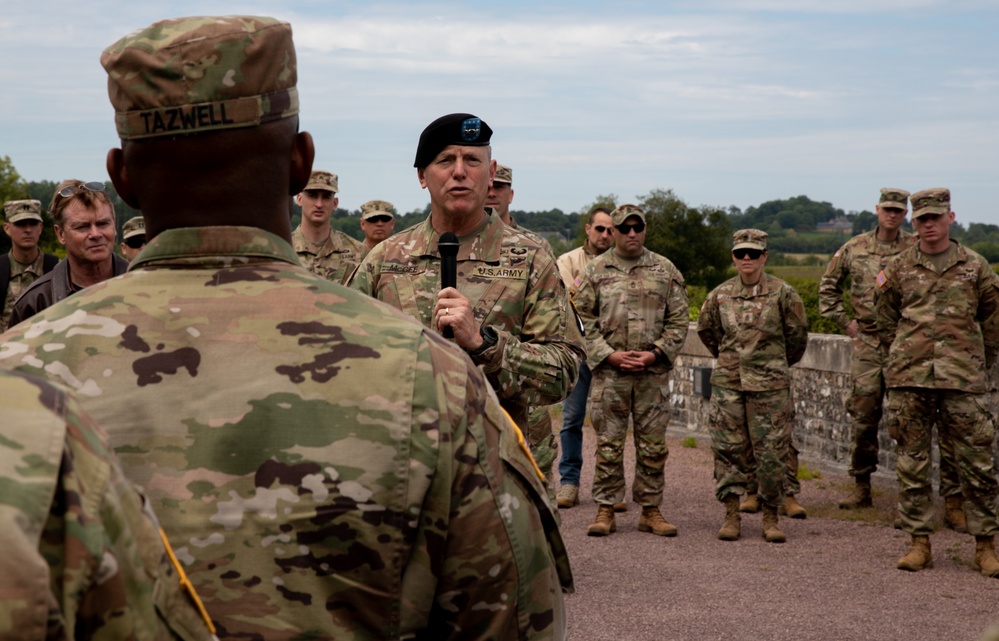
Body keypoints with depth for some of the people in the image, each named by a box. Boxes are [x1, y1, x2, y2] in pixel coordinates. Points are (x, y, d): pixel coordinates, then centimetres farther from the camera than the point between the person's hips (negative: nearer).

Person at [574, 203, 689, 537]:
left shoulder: (666, 270, 7)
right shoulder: (596, 270, 5)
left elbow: (679, 321, 6)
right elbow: (584, 319, 3)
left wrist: (655, 353, -7)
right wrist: (610, 355, -9)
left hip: (654, 373, 1)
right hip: (609, 372, -1)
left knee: (653, 445, 6)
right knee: (608, 444, 2)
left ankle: (651, 510, 15)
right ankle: (605, 510, 9)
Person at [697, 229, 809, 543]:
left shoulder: (782, 293, -3)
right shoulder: (719, 295, 4)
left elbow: (797, 334, 7)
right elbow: (706, 329, 20)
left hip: (769, 385, -2)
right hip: (727, 383, 2)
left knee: (771, 451, 0)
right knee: (728, 449, 3)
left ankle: (771, 517, 11)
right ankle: (731, 515, 12)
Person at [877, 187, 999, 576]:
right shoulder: (899, 268, 8)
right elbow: (886, 320, 18)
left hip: (963, 380, -1)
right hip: (908, 379, 1)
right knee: (912, 462, 3)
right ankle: (919, 542, 12)